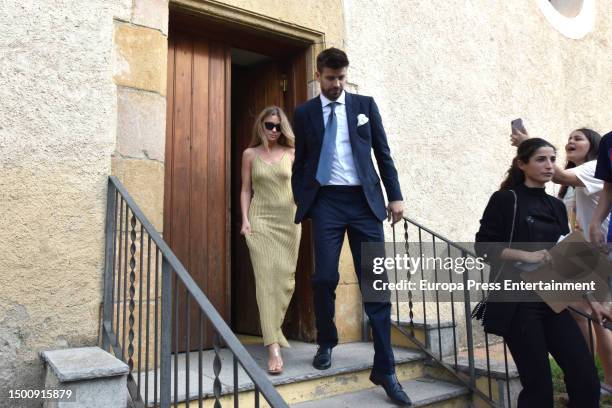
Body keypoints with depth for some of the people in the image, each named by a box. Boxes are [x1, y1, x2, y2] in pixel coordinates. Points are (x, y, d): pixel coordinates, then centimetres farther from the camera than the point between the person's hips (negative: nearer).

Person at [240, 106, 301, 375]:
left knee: (285, 277, 2)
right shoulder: (250, 154, 9)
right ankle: (273, 346, -16)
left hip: (288, 219, 2)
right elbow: (246, 189, 7)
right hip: (260, 219, -2)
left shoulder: (291, 154, 10)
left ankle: (272, 329, 25)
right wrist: (245, 219, -2)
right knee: (267, 276, -12)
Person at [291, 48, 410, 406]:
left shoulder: (365, 105, 11)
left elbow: (383, 153, 9)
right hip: (326, 201, 0)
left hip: (365, 200, 0)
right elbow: (300, 162, 11)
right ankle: (327, 343, 24)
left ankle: (385, 370, 4)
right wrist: (301, 204, 4)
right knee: (325, 277, -4)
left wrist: (395, 195, 2)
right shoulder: (305, 112, 11)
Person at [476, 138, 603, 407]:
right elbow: (483, 246, -10)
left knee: (586, 380, -1)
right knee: (539, 386, -1)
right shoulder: (505, 200, -4)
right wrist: (527, 255, -20)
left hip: (553, 302, 6)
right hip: (518, 303, -5)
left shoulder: (556, 207, 14)